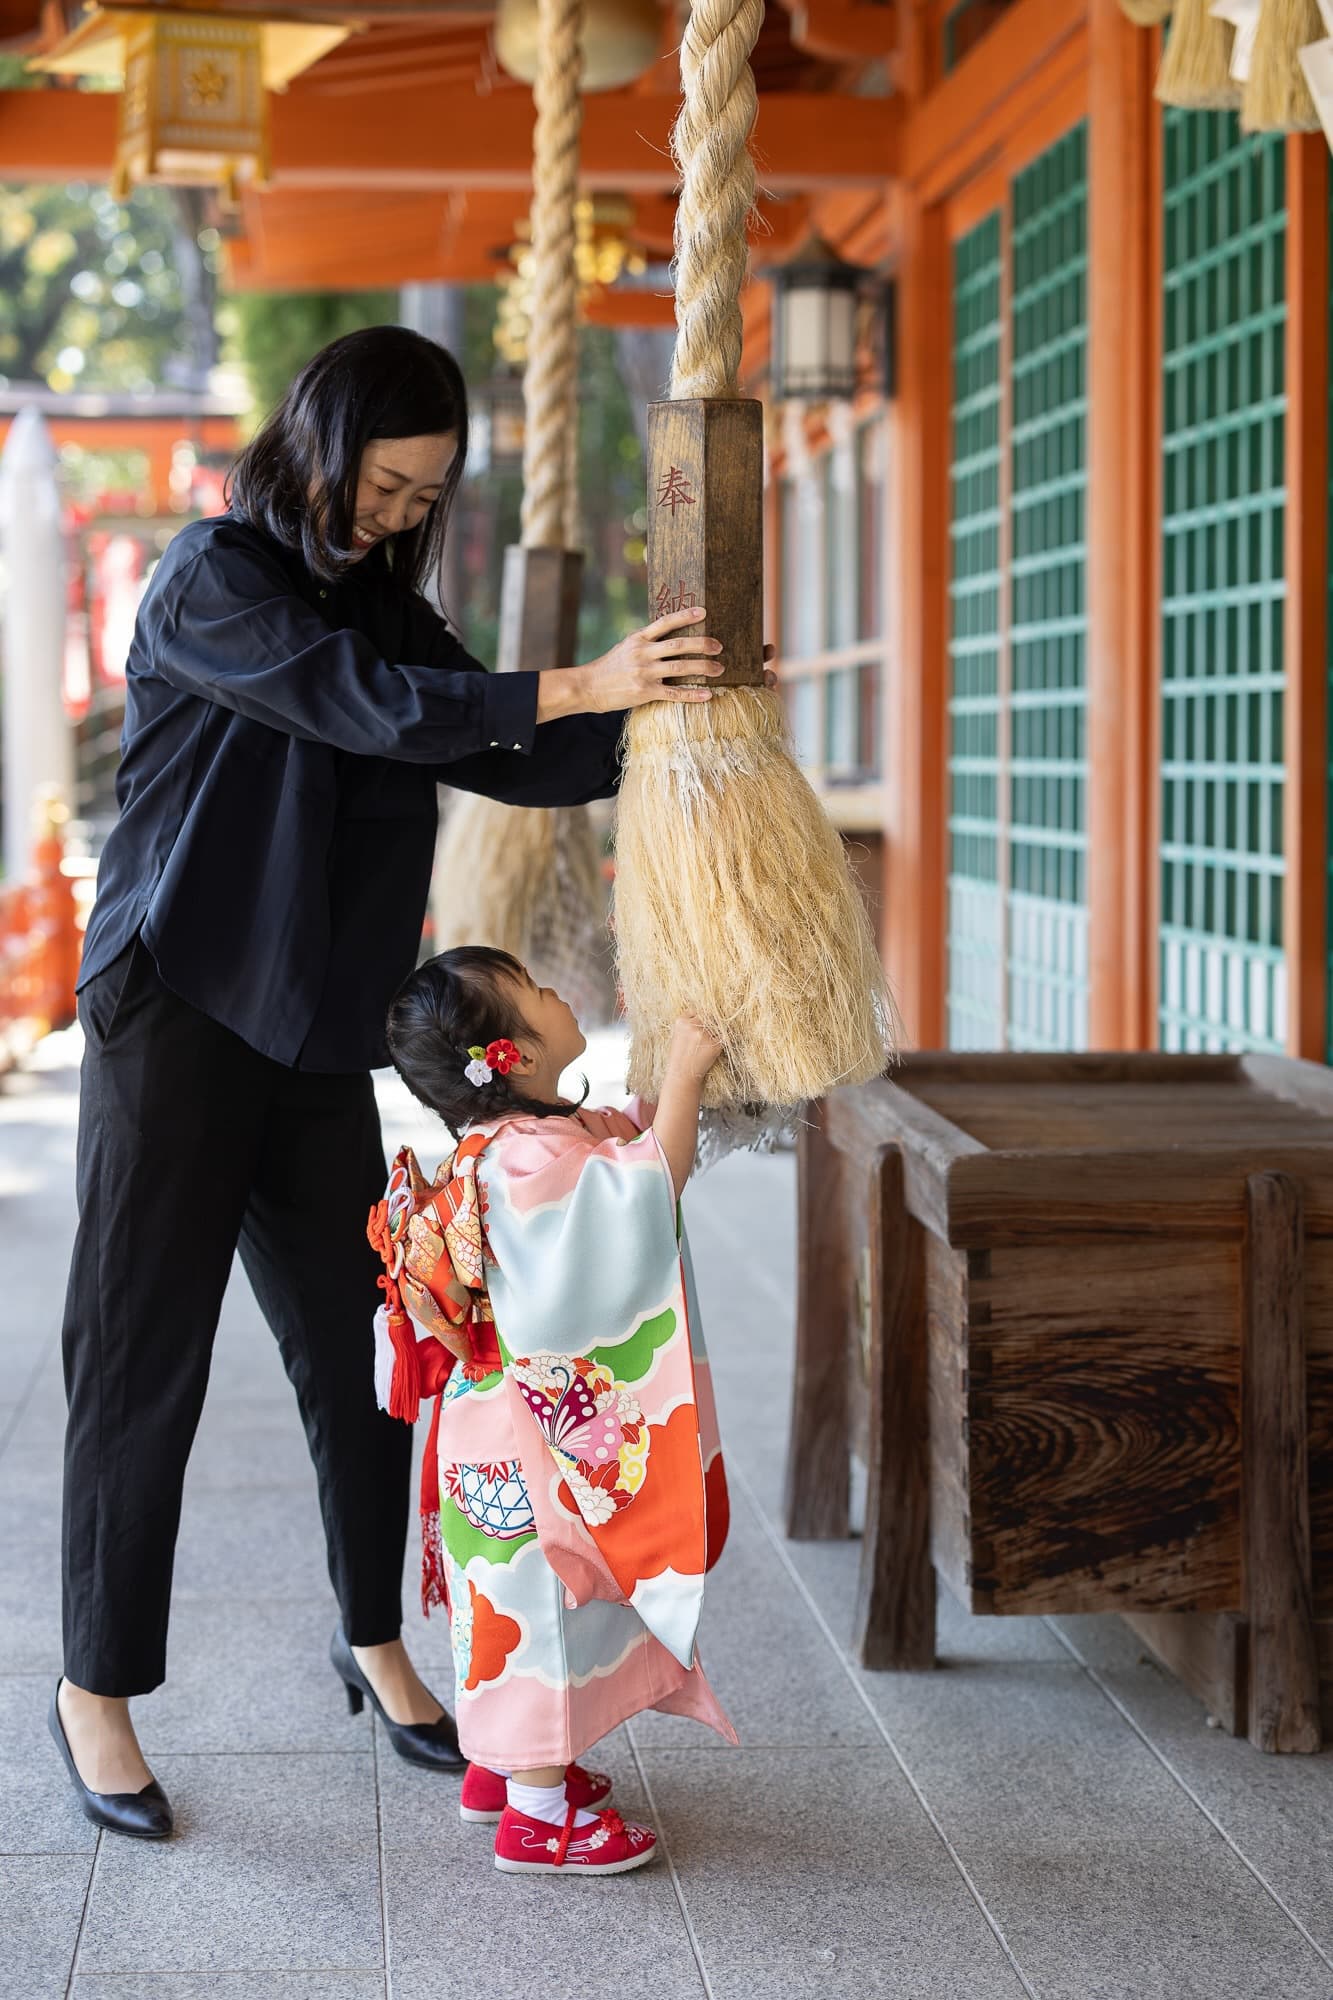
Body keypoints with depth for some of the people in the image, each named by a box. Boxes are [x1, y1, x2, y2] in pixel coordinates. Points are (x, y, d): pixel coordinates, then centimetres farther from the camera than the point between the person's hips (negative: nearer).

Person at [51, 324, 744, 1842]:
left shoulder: (383, 605, 13)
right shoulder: (210, 579, -9)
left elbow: (502, 757, 9)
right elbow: (359, 703, -24)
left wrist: (658, 727, -6)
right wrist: (577, 686, -30)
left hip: (318, 1034, 6)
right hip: (176, 1017, -6)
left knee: (354, 1345, 8)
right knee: (144, 1353, -1)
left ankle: (375, 1639, 26)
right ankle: (97, 1689, 11)